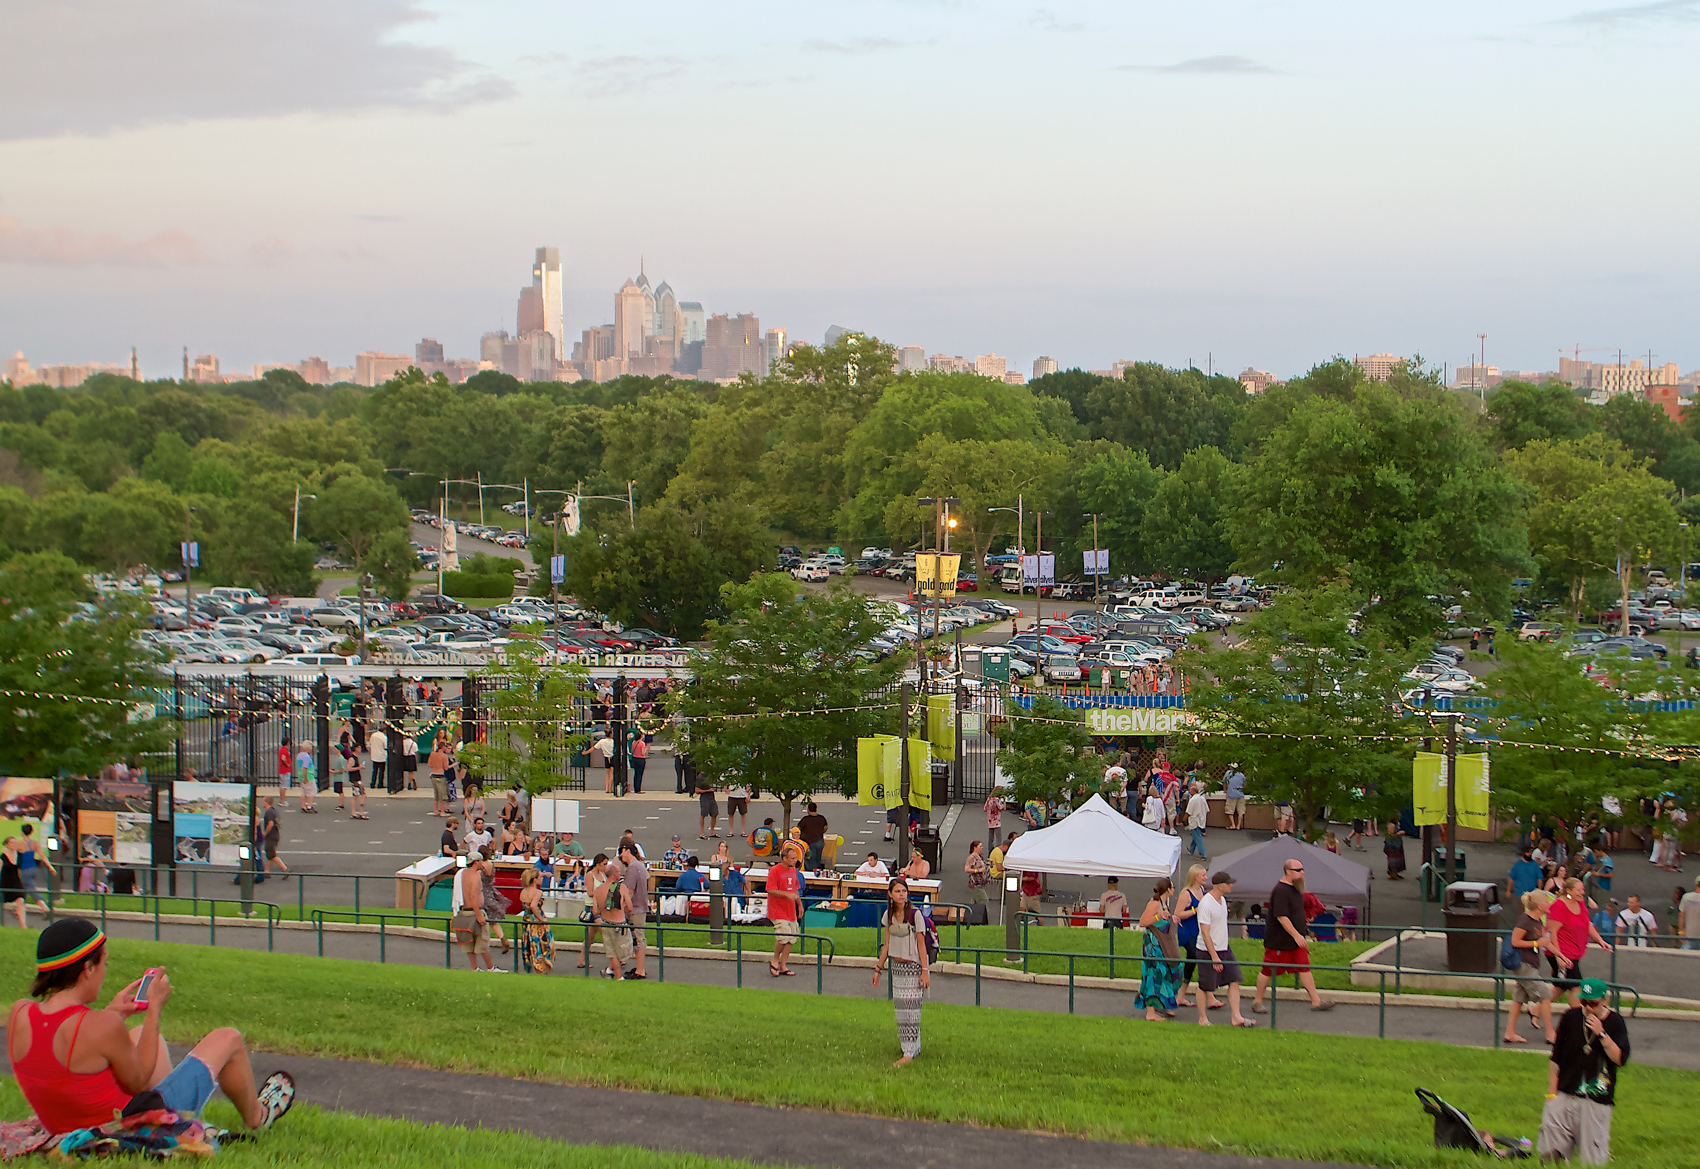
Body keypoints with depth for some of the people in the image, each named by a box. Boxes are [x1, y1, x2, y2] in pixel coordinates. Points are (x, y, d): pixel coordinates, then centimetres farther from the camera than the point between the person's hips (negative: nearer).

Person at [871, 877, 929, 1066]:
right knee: (900, 1008, 8)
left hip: (913, 966, -6)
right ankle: (914, 1046, 20)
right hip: (896, 966, 6)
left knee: (910, 1007, -7)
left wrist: (924, 971, -14)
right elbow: (887, 944, 12)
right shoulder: (889, 915, 4)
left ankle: (908, 1053, -7)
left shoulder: (915, 914, -12)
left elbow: (921, 944, -11)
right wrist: (878, 969, 12)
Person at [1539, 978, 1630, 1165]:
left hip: (1597, 1101, -2)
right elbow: (1555, 1059, 9)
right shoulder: (1571, 1018, 5)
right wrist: (1551, 1093, 4)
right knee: (1550, 1153, -5)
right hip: (1565, 1096, 2)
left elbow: (1620, 1060, -9)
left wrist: (1601, 1034, -16)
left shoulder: (1615, 1022, 0)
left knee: (1592, 1159, -2)